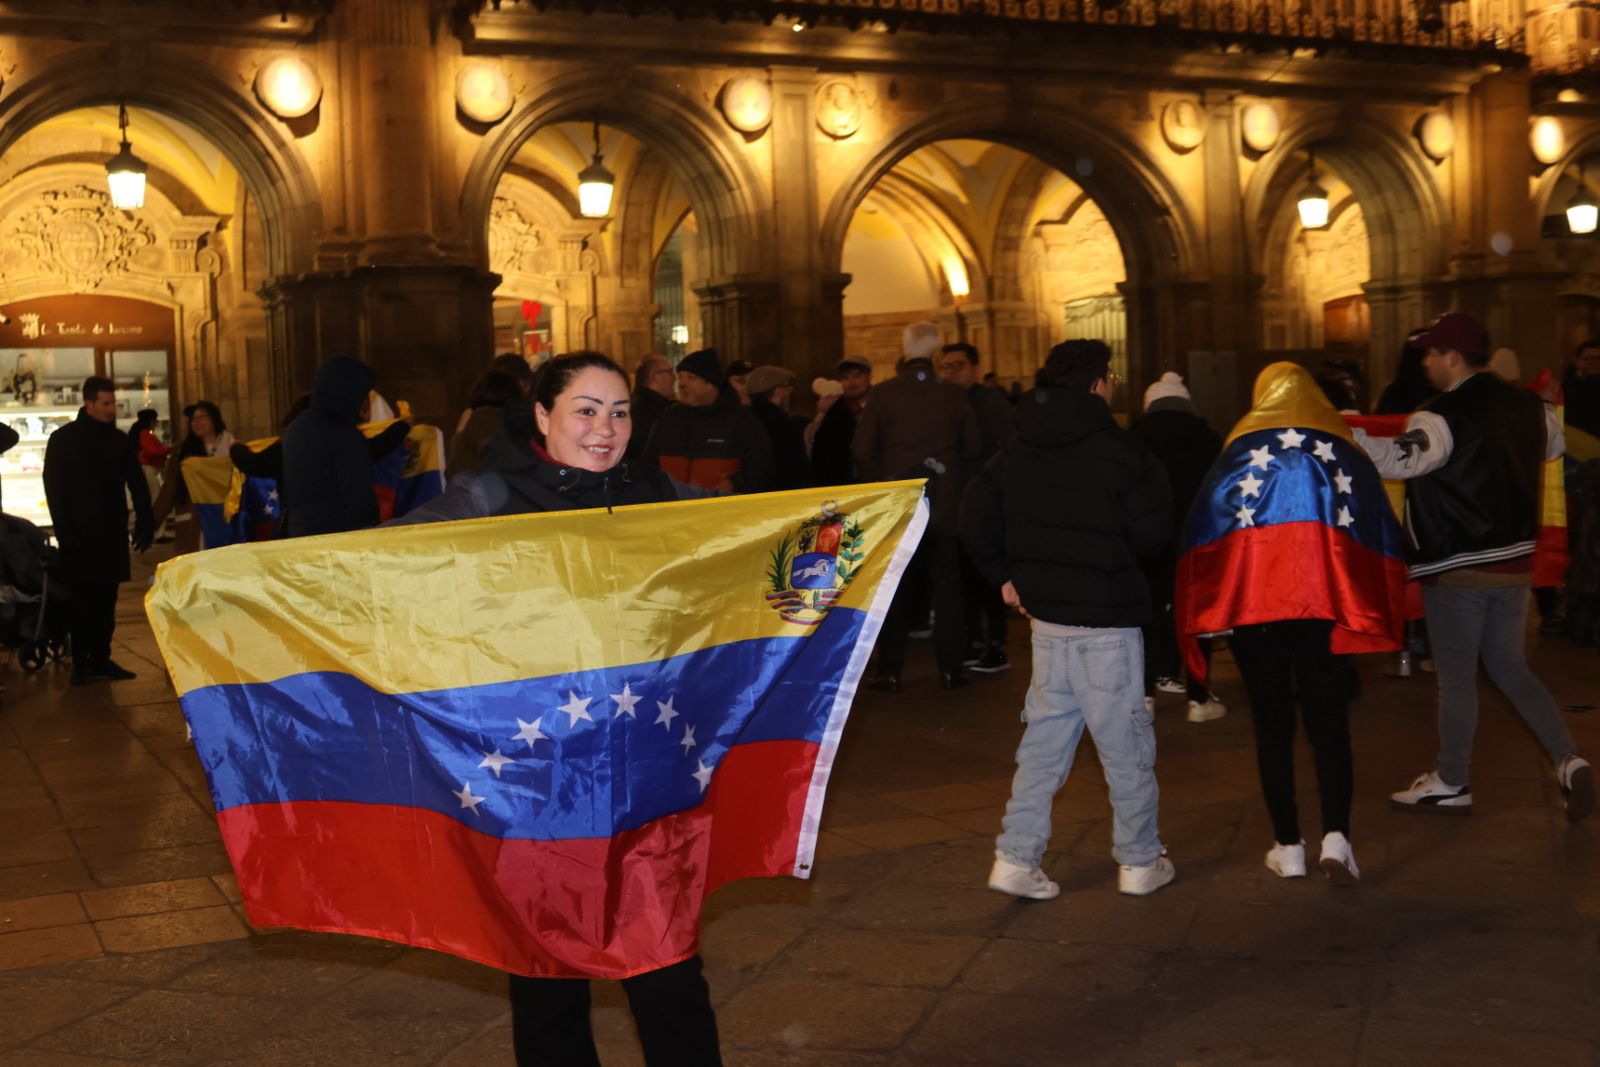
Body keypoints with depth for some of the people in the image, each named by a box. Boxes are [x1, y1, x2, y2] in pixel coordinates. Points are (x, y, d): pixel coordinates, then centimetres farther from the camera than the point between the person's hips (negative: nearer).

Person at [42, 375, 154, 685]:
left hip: (112, 536, 4)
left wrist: (145, 522, 2)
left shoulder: (119, 440, 11)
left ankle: (101, 659, 11)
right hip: (80, 537, -4)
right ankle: (81, 664, -2)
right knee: (83, 599, -5)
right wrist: (65, 531, -11)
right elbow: (54, 489, -3)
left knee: (106, 600, 5)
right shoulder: (63, 440, 0)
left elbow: (137, 484, 12)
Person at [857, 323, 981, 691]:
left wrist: (880, 483, 8)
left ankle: (890, 671, 9)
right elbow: (973, 447, 0)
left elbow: (862, 450, -8)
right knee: (946, 587, 9)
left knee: (895, 589, 8)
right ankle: (950, 668, 10)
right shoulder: (953, 395, -5)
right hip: (946, 505, 1)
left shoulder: (884, 394, -8)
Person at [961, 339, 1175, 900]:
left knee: (1044, 739, 13)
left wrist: (1005, 575, 12)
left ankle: (1016, 859, 10)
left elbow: (975, 521, 5)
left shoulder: (1015, 451, 6)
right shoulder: (1118, 449, -12)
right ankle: (1140, 862, 17)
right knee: (1125, 743, 6)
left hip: (1045, 613, 6)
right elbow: (1153, 529, -12)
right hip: (1107, 620, -6)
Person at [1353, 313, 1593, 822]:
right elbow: (1555, 445, 26)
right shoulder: (1526, 407, 6)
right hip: (1515, 561, 7)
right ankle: (1568, 761, 8)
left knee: (1456, 677, 4)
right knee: (1509, 668, 18)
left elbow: (1401, 459, -34)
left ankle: (1451, 783, 15)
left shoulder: (1445, 417, -18)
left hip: (1458, 569, -7)